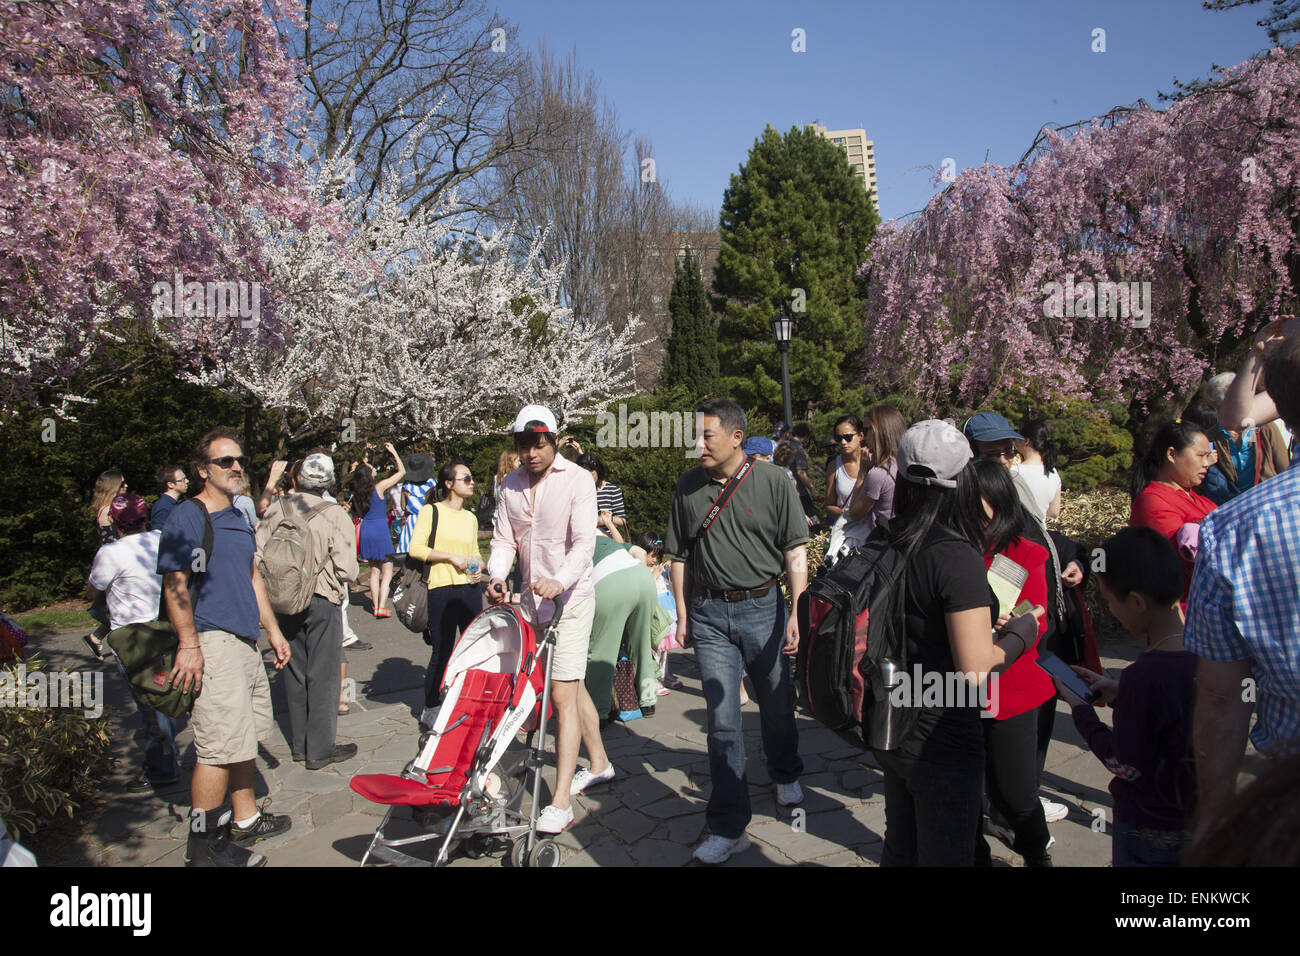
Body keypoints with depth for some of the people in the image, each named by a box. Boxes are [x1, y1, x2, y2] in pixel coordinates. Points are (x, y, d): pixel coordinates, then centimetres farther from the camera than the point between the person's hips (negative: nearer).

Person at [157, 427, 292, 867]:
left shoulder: (239, 518, 17)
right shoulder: (186, 516, -10)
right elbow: (175, 585, -15)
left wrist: (273, 631, 21)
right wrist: (189, 644, -21)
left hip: (245, 642, 9)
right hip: (211, 644, -9)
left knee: (243, 739, 17)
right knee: (221, 747, -6)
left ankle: (245, 821, 31)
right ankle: (203, 845, 7)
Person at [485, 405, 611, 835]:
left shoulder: (578, 480, -11)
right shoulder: (510, 485, 6)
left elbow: (584, 542, -19)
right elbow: (503, 539, 6)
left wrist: (559, 581, -36)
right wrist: (497, 575, -14)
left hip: (570, 595, -6)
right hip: (532, 596, 6)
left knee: (563, 693, -10)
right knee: (573, 684, 18)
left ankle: (560, 802, -5)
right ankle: (599, 763, 36)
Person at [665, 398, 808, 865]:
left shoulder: (772, 481, -6)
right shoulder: (688, 486, 2)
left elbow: (796, 551, -5)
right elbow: (680, 557, 9)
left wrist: (797, 612, -11)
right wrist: (683, 615, 7)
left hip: (763, 607, -1)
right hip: (709, 614, 1)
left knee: (777, 705, 15)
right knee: (722, 718, 1)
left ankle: (786, 776, 46)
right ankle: (729, 828, 11)